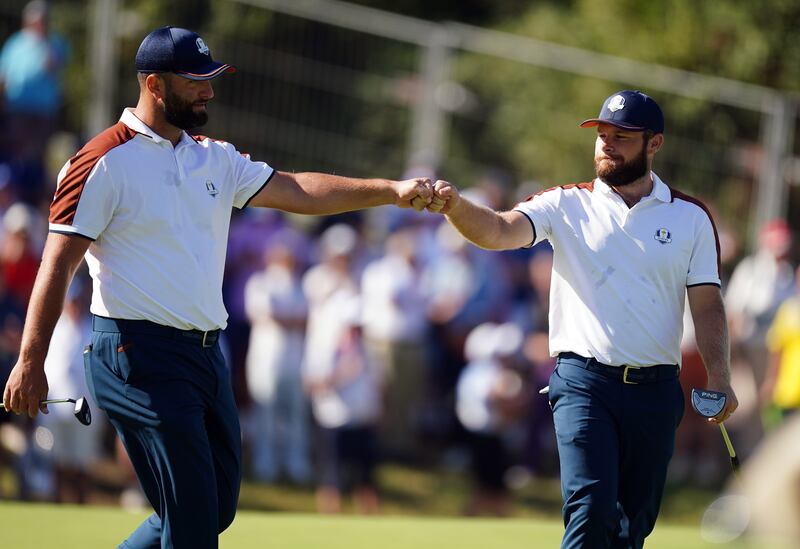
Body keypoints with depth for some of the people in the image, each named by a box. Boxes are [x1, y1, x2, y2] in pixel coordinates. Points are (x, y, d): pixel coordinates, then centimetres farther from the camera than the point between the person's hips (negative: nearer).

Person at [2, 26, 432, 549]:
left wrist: (391, 190, -4)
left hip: (208, 355, 8)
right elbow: (59, 264, -10)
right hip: (141, 357, -8)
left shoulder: (215, 158, 14)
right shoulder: (104, 162, -8)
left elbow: (297, 191, 8)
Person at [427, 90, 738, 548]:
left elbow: (707, 304, 6)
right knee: (591, 510, -17)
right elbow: (500, 230, -11)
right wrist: (456, 206, -33)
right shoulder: (567, 205, 4)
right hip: (584, 383, -2)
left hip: (656, 389, 2)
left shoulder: (690, 217, 8)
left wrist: (719, 378, -7)